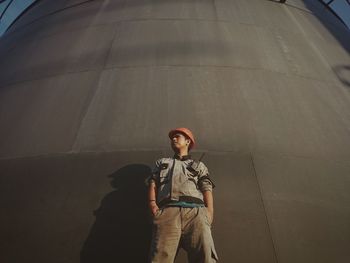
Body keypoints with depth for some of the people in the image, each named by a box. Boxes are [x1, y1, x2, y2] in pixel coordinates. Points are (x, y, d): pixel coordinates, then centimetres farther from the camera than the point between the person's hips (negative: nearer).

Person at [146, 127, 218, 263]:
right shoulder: (161, 162, 35)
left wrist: (209, 215, -3)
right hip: (168, 210, 0)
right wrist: (152, 204, -3)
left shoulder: (198, 165, 30)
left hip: (195, 210, 0)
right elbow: (152, 184, 19)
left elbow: (207, 189, 15)